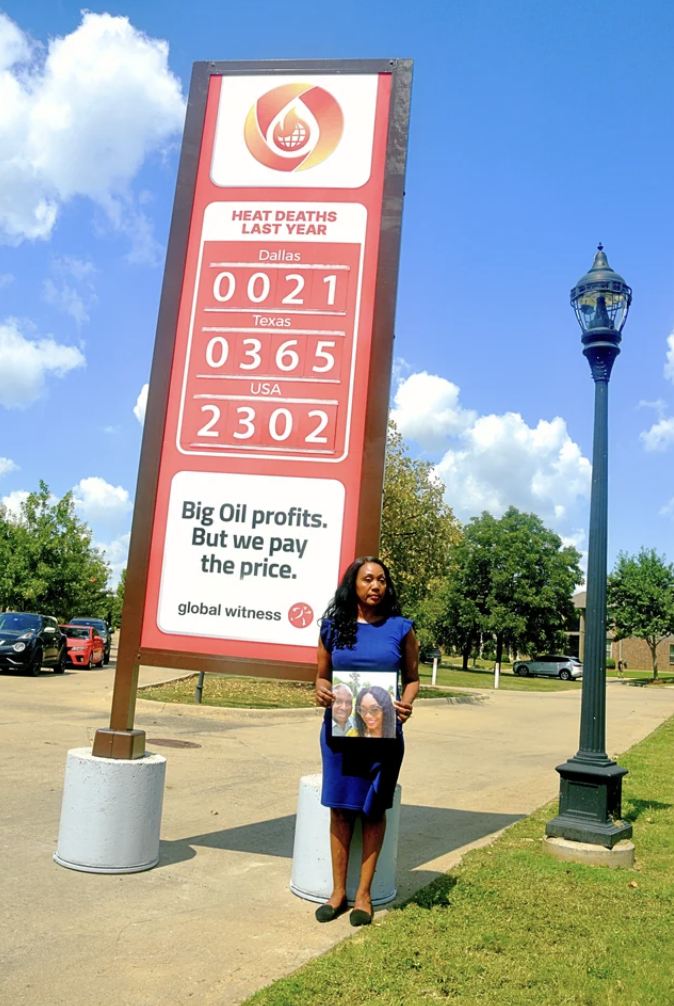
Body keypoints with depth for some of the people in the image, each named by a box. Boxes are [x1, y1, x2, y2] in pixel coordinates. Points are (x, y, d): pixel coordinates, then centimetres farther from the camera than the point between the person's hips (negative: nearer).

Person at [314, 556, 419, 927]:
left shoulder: (400, 628, 0)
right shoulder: (333, 627, 3)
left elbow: (412, 677, 6)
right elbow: (322, 675, 11)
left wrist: (407, 703, -13)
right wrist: (321, 692, -11)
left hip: (384, 732, -1)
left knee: (373, 810, 7)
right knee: (340, 807, 8)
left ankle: (364, 893, 21)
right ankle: (338, 891, 23)